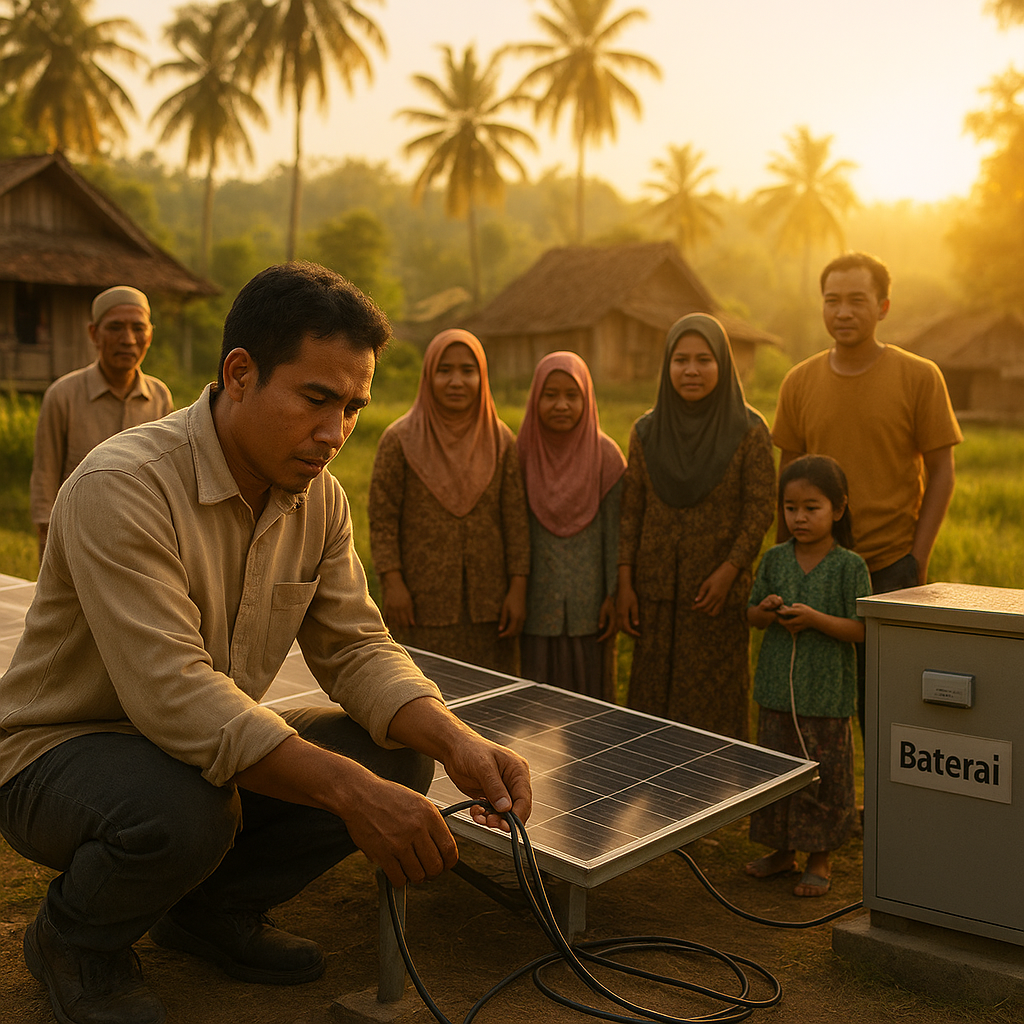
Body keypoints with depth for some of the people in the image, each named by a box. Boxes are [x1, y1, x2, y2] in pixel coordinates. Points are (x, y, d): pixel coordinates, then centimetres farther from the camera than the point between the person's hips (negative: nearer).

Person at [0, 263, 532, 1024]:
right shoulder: (122, 485, -28)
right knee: (182, 808, -38)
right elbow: (170, 692, -36)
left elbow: (355, 647, -5)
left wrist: (459, 744, -24)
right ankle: (74, 941, -1)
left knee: (398, 758, -10)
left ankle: (213, 909, 12)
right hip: (62, 753, -6)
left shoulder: (319, 498, -4)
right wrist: (348, 789, -42)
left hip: (216, 748, 7)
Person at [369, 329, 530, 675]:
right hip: (423, 603, -2)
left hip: (488, 603, 2)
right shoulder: (400, 439, -2)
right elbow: (382, 519, -2)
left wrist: (518, 588, -2)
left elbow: (516, 519, 3)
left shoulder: (500, 441, 5)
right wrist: (392, 583, -9)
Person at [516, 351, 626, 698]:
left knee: (589, 693, 8)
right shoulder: (523, 453, -1)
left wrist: (614, 595, -5)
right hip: (536, 602, 1)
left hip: (589, 605, 0)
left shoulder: (605, 455, -4)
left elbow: (615, 530, -2)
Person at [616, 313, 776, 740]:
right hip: (656, 592, 3)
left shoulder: (748, 432, -4)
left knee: (714, 706, 3)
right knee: (654, 702, 8)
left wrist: (729, 571, -13)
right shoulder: (646, 432, 5)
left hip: (718, 592, -3)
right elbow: (631, 511, 6)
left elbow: (761, 508, -4)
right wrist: (624, 584, 2)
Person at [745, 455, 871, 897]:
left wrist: (815, 618, -23)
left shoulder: (850, 566, -8)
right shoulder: (775, 559, 4)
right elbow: (752, 614, 11)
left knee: (822, 777, 5)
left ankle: (820, 861, 22)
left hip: (826, 695, -4)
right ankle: (783, 849, 30)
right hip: (777, 690, 4)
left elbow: (860, 629, -11)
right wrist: (767, 612, -11)